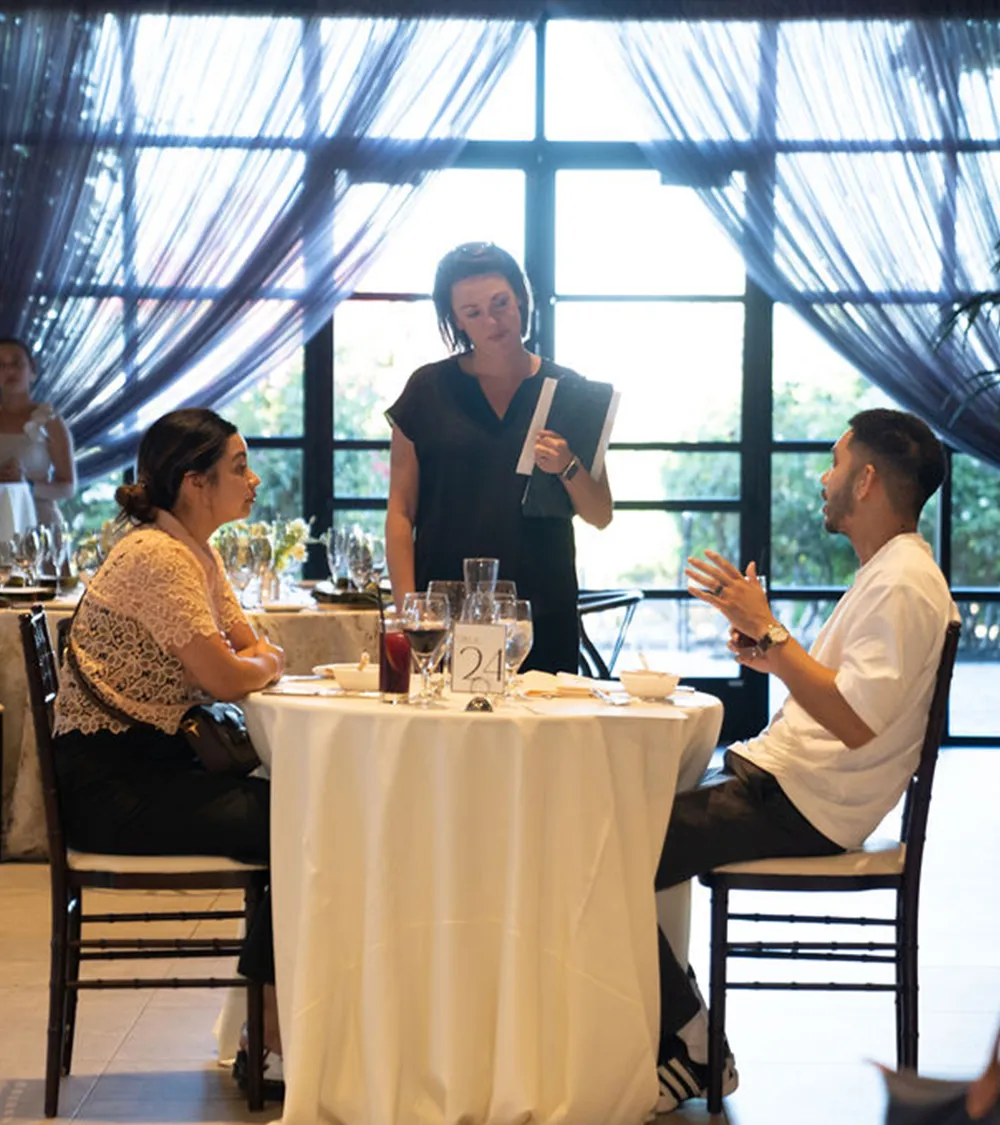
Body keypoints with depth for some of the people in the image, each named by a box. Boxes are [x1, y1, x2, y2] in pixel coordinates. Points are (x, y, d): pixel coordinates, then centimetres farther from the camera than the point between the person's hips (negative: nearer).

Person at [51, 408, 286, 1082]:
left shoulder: (197, 552, 13)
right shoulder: (155, 556, -18)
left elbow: (258, 651, 14)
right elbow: (228, 679, -20)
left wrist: (254, 662, -8)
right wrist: (263, 663, 1)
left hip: (153, 764, 9)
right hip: (109, 783, -9)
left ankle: (267, 1018, 2)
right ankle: (276, 1038, -5)